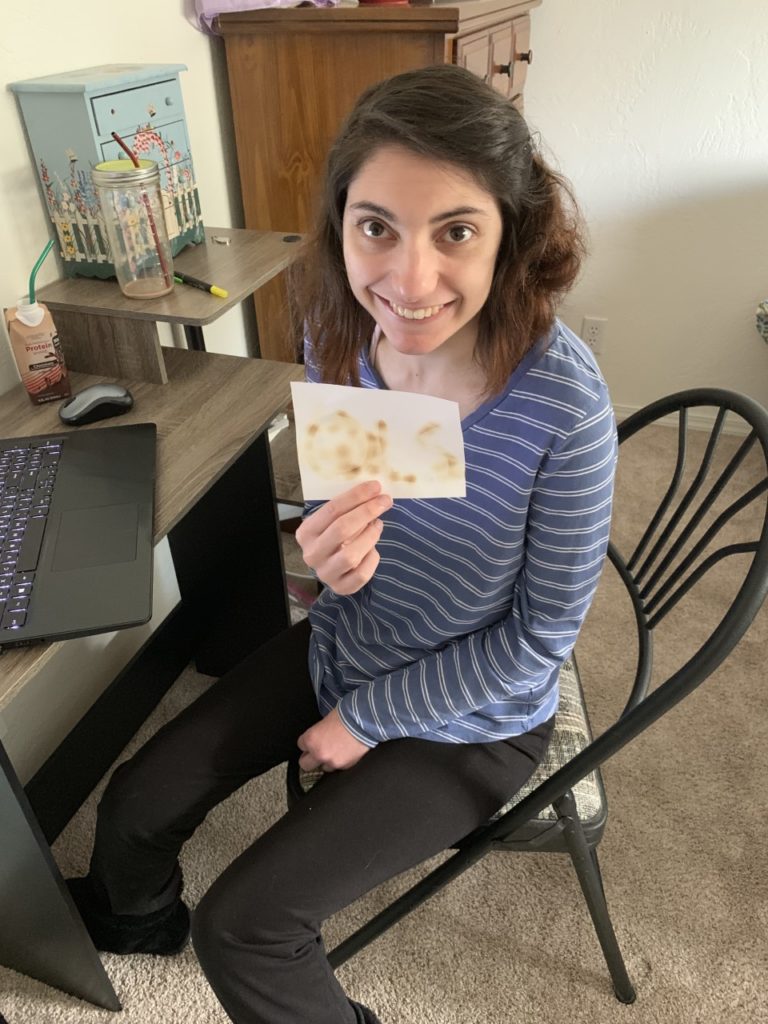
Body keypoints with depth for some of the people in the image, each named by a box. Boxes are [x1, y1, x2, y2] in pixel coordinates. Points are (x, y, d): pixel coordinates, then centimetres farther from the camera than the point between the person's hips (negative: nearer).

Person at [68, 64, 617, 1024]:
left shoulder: (563, 403, -32)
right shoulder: (339, 340, -16)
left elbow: (543, 631, -19)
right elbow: (332, 508, 0)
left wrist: (367, 719, -12)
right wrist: (327, 555, -25)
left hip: (467, 719, -4)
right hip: (341, 648, 5)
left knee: (241, 925, -4)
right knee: (134, 803, 13)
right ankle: (136, 917, 52)